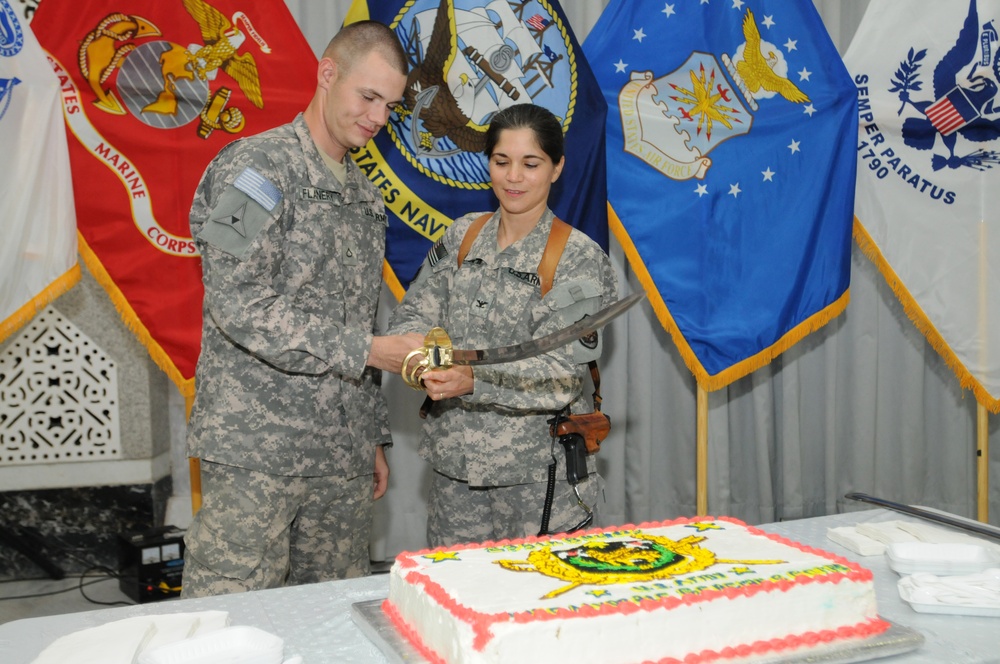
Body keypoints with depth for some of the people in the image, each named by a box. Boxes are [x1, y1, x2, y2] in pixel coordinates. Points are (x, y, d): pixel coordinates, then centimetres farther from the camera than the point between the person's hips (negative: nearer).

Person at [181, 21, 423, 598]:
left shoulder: (367, 195, 17)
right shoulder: (256, 166, -7)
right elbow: (240, 307, -18)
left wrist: (374, 436, 18)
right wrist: (366, 351, -17)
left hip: (343, 460, 7)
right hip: (256, 451, -7)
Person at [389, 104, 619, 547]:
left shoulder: (579, 259, -8)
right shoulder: (461, 237, 7)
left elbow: (560, 372, -16)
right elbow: (415, 313, 5)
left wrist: (474, 381, -30)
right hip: (454, 462, 4)